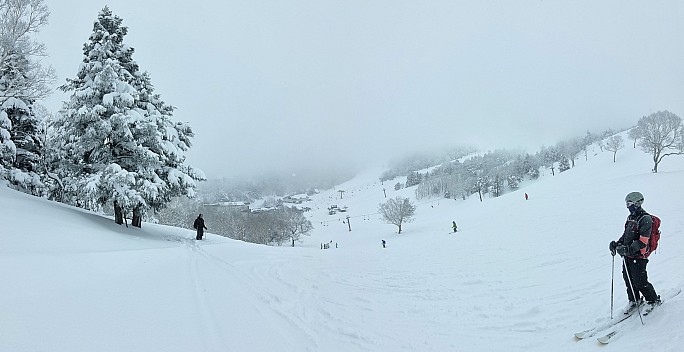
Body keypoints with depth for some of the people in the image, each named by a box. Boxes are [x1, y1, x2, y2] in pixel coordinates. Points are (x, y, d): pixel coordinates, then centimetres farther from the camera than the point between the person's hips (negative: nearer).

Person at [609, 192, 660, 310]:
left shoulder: (645, 219, -15)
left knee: (640, 282, -3)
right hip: (627, 254, 8)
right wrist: (617, 243, 6)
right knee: (628, 279, 12)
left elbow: (643, 241, -22)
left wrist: (629, 249, -30)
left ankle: (654, 301, 16)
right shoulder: (631, 217, 13)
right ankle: (634, 301, 27)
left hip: (638, 255, -8)